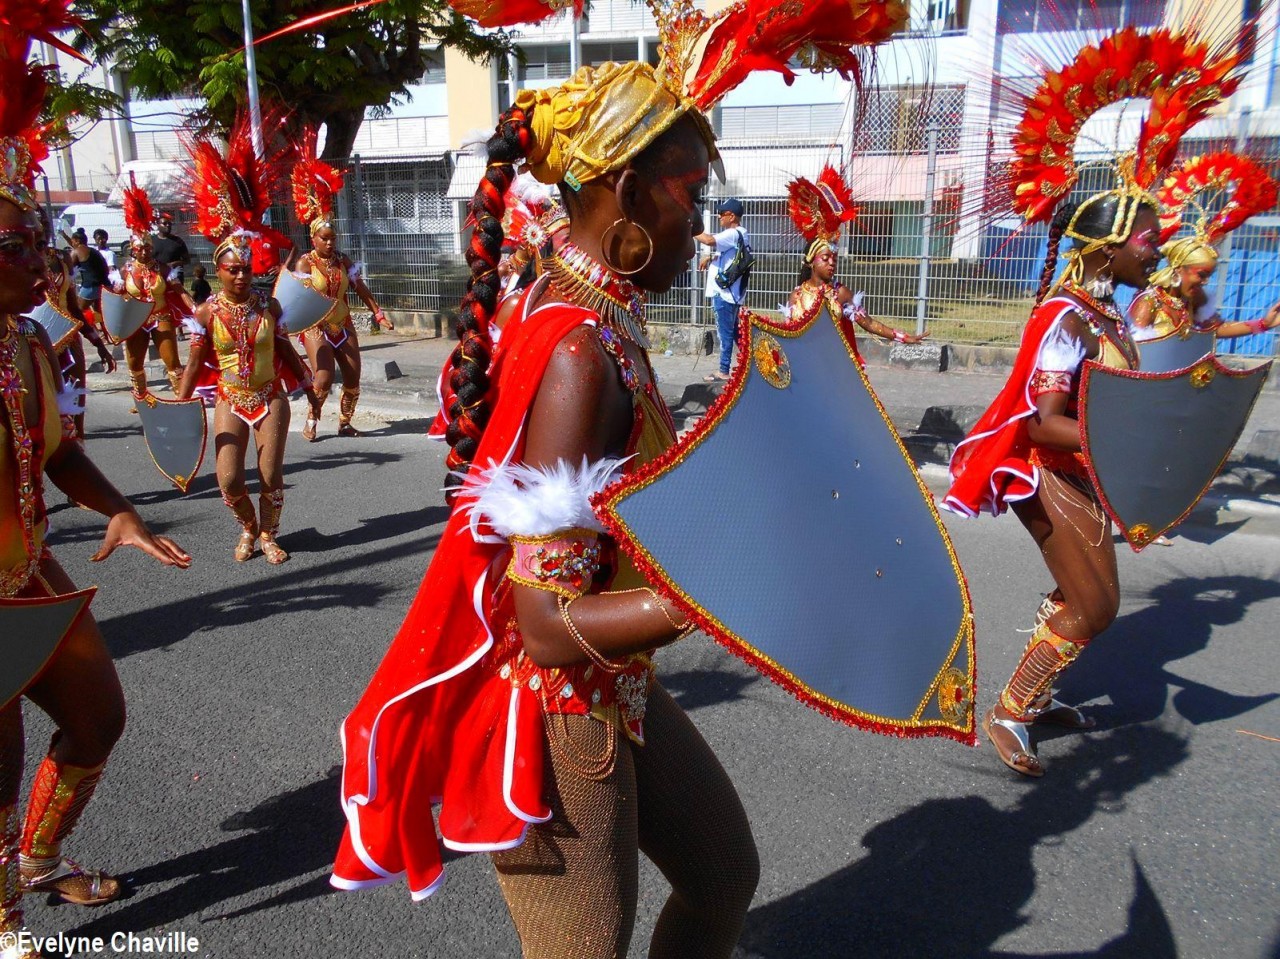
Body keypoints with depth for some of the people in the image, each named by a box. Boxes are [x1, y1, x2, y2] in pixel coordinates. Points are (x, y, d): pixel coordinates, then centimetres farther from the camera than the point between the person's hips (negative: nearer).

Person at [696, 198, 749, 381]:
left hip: (724, 292, -10)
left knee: (725, 332, -4)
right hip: (730, 291, 10)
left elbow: (709, 240, -31)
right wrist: (711, 257, 10)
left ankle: (724, 371, 1)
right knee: (734, 331, 17)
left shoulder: (733, 234, -17)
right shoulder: (740, 234, 16)